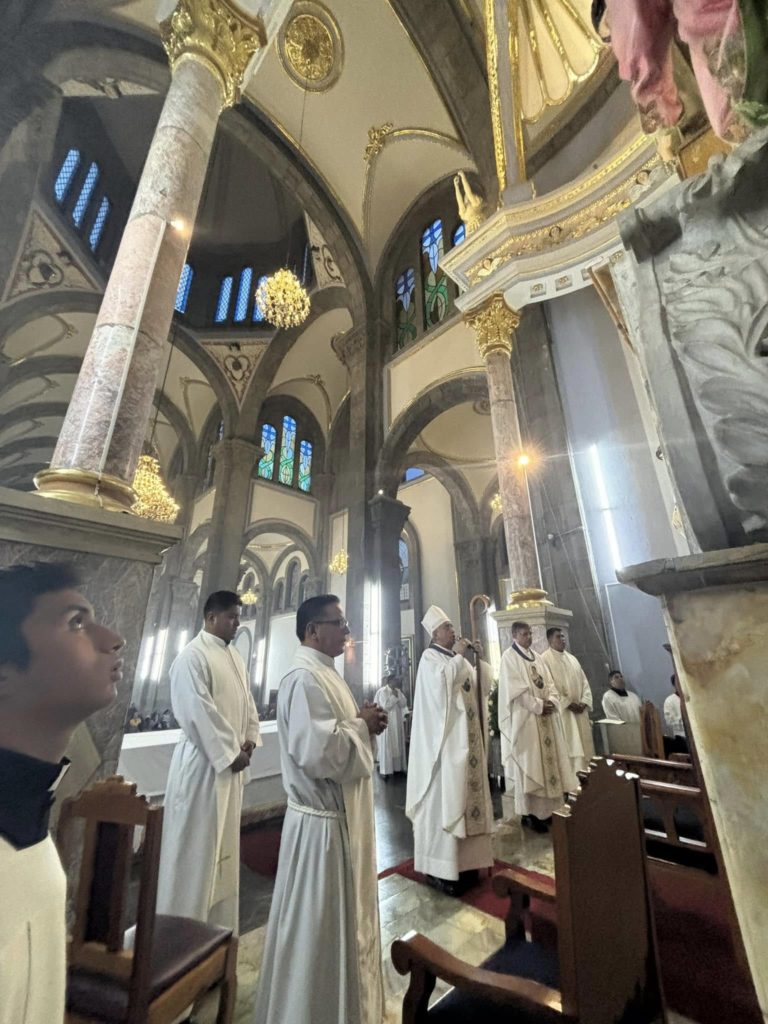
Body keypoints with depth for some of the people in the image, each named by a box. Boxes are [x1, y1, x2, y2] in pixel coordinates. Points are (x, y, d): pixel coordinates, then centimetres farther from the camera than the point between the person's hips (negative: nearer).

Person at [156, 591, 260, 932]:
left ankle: (218, 921, 40)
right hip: (203, 762, -8)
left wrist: (249, 739, -1)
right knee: (196, 842, 7)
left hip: (231, 761, 9)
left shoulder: (234, 657, 7)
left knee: (223, 840, 21)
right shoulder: (192, 657, -19)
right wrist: (231, 752, -17)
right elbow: (198, 713, -23)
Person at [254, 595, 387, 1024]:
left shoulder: (327, 674, 6)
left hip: (344, 816, 10)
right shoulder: (305, 679, -24)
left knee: (343, 919, 26)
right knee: (319, 927, 10)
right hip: (323, 821, -10)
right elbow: (318, 752, -32)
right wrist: (362, 724, -19)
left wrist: (365, 724, -3)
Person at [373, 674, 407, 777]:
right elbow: (385, 706, -20)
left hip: (397, 722, 6)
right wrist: (394, 696, -17)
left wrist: (398, 695, -11)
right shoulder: (382, 691, -11)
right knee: (386, 746, -3)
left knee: (397, 745, 10)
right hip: (387, 723, -6)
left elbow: (404, 704, 2)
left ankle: (397, 767, 20)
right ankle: (385, 770, 3)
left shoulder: (398, 691, 8)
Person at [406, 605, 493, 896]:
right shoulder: (430, 657, -9)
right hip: (445, 739, -7)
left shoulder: (457, 659, 13)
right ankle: (440, 867, 10)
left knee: (464, 793, 13)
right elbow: (440, 682, -28)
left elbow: (481, 687, 11)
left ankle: (462, 859, 26)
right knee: (445, 798, -2)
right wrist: (458, 657, -20)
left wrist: (481, 658, -3)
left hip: (466, 739, 8)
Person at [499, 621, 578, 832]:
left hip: (545, 716, 7)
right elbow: (516, 689, -16)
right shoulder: (509, 657, -10)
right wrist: (538, 705, -17)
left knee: (548, 759, 10)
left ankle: (547, 808, 21)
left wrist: (551, 701, -8)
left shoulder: (537, 656, 14)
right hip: (525, 718, -7)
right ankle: (528, 812, 7)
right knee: (528, 763, -2)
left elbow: (549, 683, 10)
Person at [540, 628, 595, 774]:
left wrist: (584, 702, -4)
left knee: (583, 745, 8)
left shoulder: (572, 658, 16)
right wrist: (568, 703, -16)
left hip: (579, 711, 7)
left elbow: (584, 682, 12)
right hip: (561, 712, -7)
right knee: (570, 747, -5)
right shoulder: (545, 659, -7)